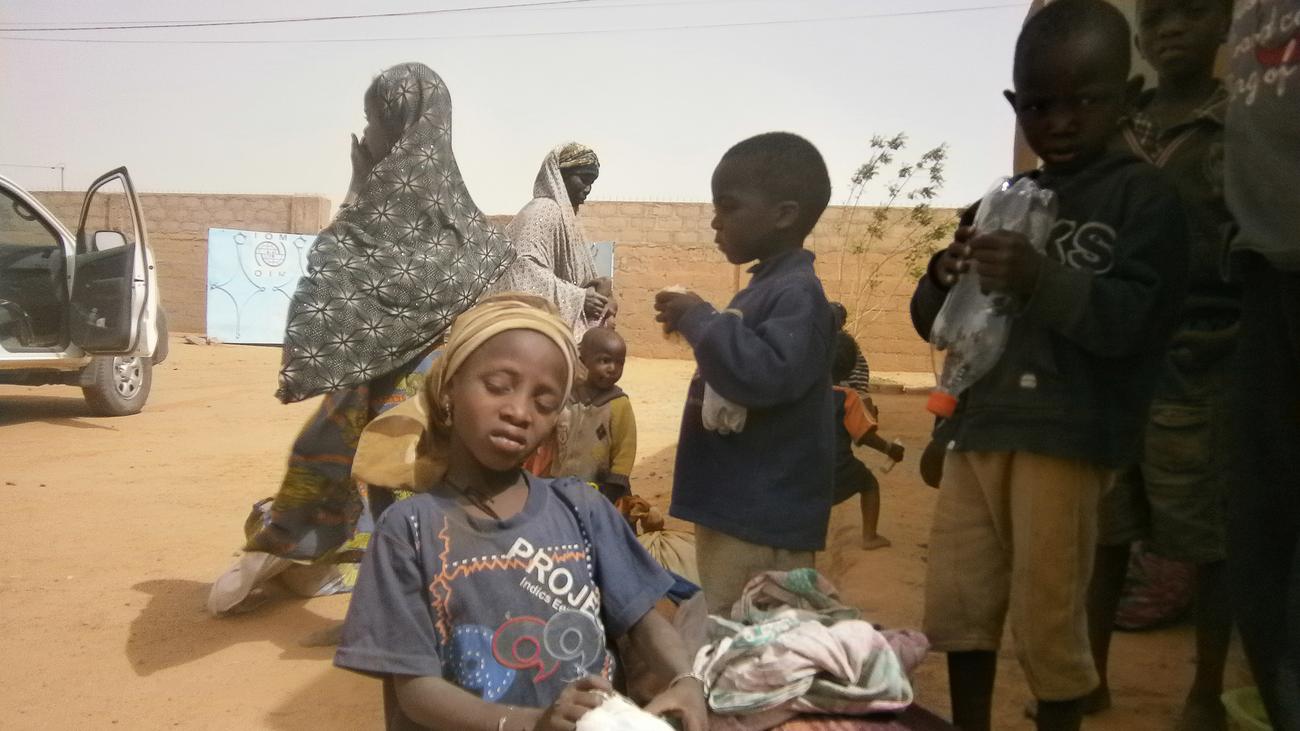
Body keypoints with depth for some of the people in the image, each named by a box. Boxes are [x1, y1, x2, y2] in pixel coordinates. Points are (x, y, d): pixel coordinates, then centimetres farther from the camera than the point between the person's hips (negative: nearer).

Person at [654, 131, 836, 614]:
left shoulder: (797, 292, -16)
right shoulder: (763, 290, 13)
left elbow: (763, 376, -32)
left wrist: (699, 318, -20)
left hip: (762, 525, -10)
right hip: (731, 511, 10)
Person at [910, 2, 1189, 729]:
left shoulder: (1145, 195, -2)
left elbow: (1126, 321, -14)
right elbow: (933, 321, 14)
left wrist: (1043, 280, -29)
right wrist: (945, 279, -8)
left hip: (1066, 439, -5)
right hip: (978, 429, 6)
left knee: (1048, 618, 3)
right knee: (957, 606, 11)